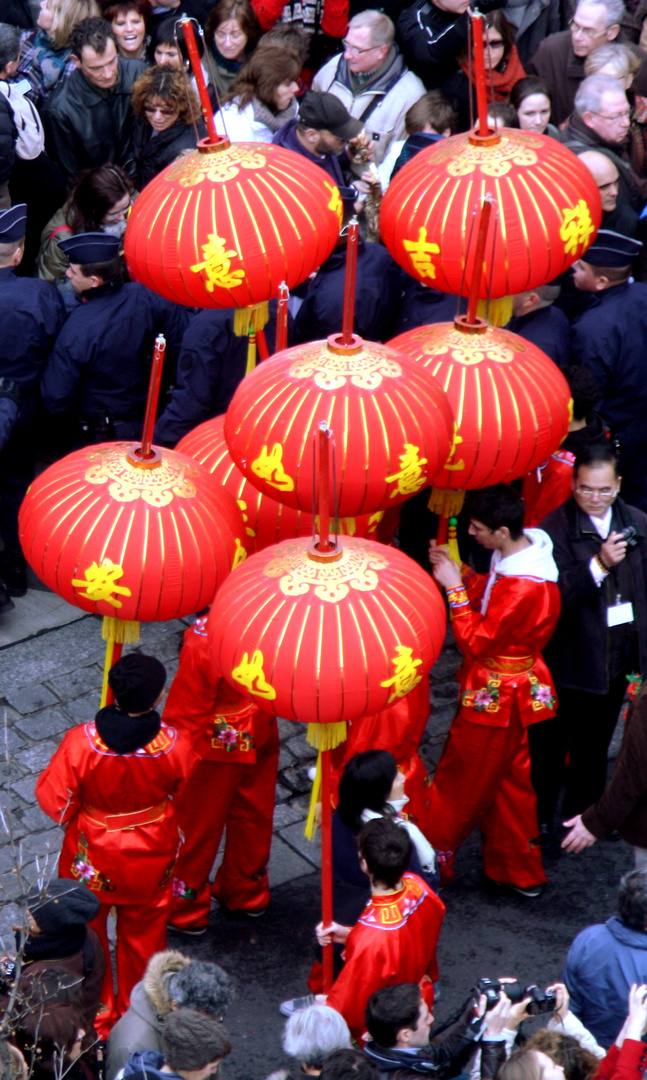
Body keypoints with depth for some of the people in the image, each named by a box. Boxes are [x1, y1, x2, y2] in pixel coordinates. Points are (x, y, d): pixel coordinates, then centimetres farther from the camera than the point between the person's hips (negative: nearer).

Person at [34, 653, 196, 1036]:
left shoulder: (81, 744, -32)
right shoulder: (174, 745, -28)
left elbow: (55, 801, -22)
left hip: (93, 856, -1)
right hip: (150, 856, 1)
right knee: (144, 932, 26)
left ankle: (96, 1017, 41)